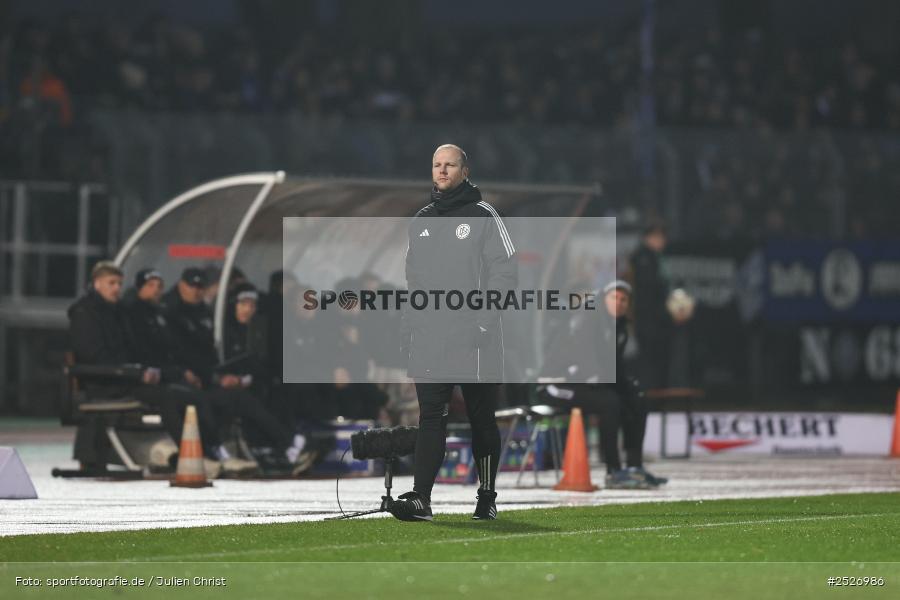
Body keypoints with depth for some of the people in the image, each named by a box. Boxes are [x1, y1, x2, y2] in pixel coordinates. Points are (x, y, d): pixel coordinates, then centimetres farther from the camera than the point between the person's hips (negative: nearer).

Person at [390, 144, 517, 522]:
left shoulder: (484, 217, -1)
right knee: (430, 417, -5)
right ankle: (420, 498, -12)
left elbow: (504, 271, -5)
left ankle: (487, 498, 16)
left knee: (482, 419, 5)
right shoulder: (420, 222, 16)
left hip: (474, 341, -4)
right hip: (429, 339, 4)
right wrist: (409, 331, 13)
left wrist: (481, 314, -15)